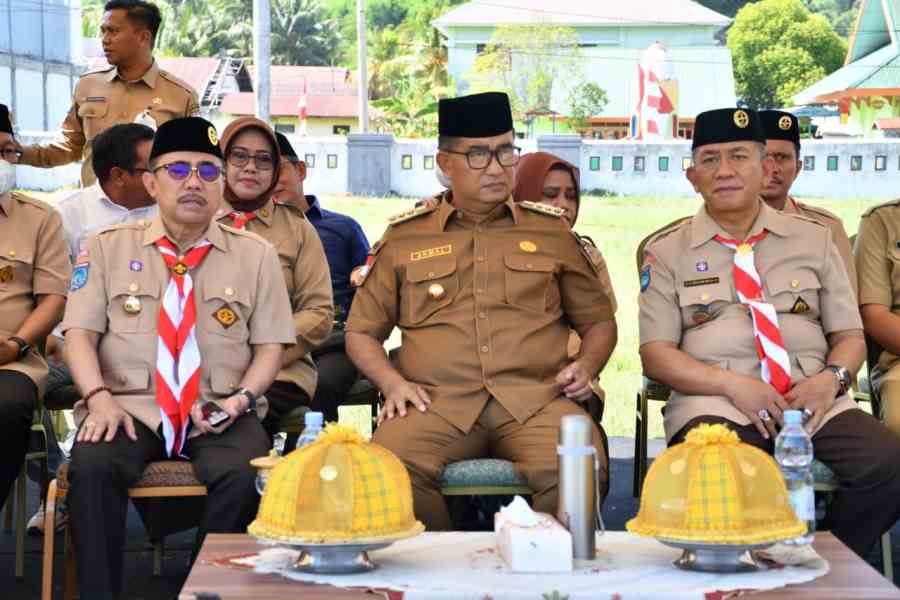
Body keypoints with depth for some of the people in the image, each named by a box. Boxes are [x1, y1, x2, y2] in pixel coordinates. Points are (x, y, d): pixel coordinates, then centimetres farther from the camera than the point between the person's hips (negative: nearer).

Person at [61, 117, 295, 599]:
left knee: (243, 474, -33)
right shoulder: (108, 247, 12)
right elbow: (79, 333, 5)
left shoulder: (256, 255, 12)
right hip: (131, 405, 0)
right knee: (92, 465, -32)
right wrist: (99, 397, -13)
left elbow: (270, 346, 10)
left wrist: (242, 398, -10)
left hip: (220, 414, 0)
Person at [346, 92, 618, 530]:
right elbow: (361, 333, 23)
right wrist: (392, 382, 3)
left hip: (536, 399, 0)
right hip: (437, 401, 0)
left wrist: (586, 366, 7)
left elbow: (599, 321, 29)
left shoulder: (551, 230, 20)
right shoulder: (404, 237, 18)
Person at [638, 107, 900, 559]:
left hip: (811, 396, 3)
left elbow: (850, 336, 17)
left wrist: (830, 378, -7)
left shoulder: (814, 239, 17)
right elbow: (655, 353, 4)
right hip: (714, 400, -2)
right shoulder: (667, 250, 11)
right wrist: (732, 385, -13)